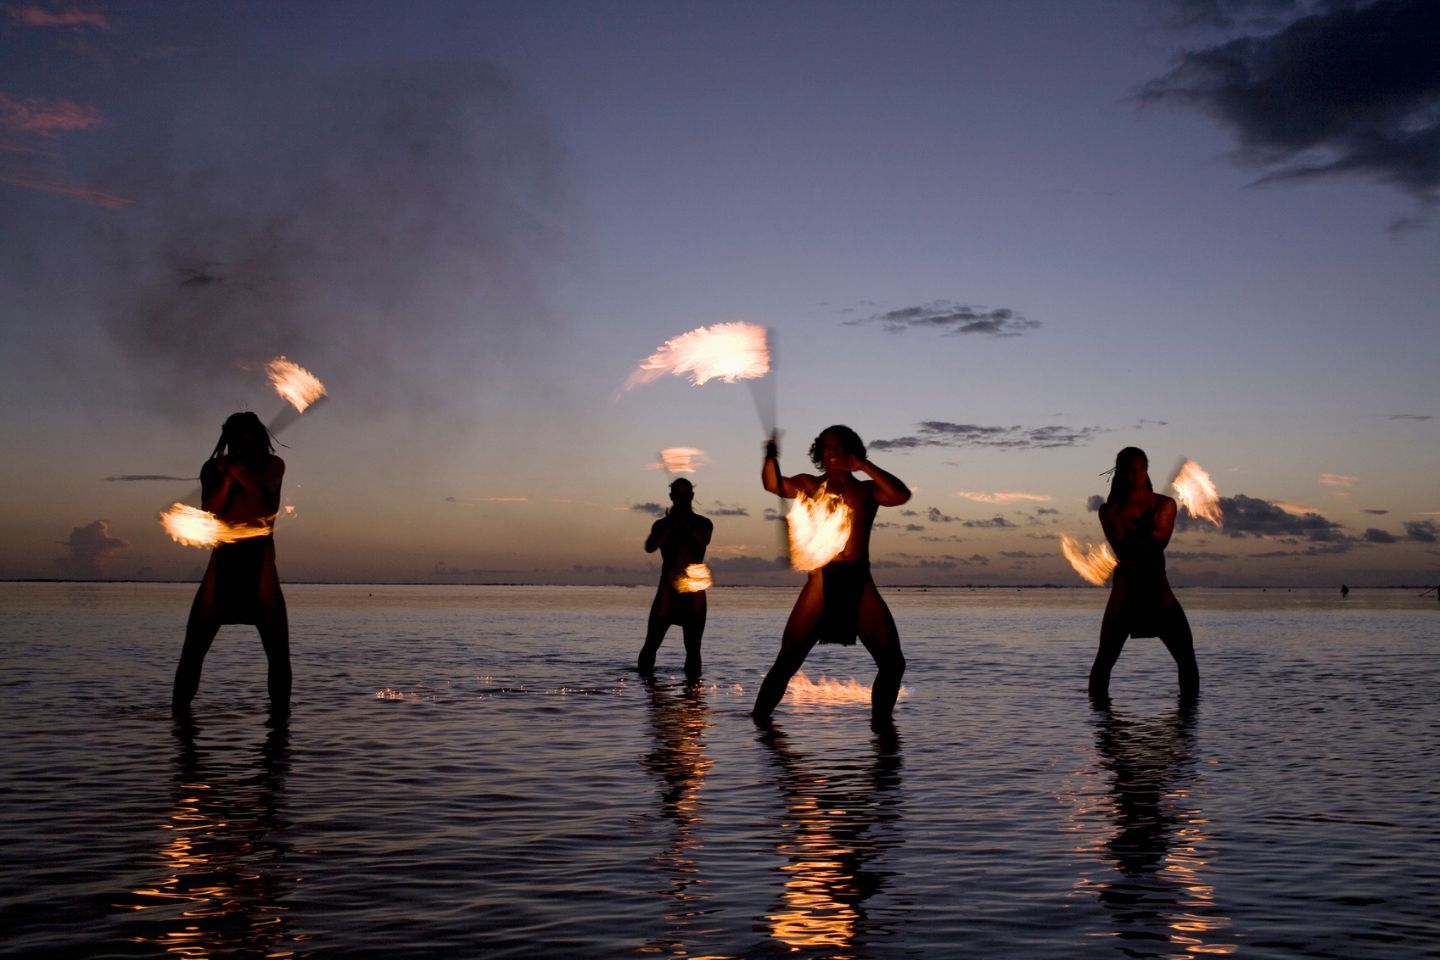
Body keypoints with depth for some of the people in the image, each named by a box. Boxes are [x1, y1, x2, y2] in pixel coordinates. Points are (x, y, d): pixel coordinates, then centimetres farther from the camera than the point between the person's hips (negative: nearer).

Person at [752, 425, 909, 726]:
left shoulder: (868, 489, 15)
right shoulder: (810, 485, 12)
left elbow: (901, 495, -4)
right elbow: (774, 485, -7)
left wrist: (862, 465, -6)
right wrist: (771, 455, -27)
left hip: (860, 583, 2)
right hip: (821, 581, -2)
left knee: (893, 662, -2)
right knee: (787, 660, -5)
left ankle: (881, 723, 15)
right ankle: (758, 720, 4)